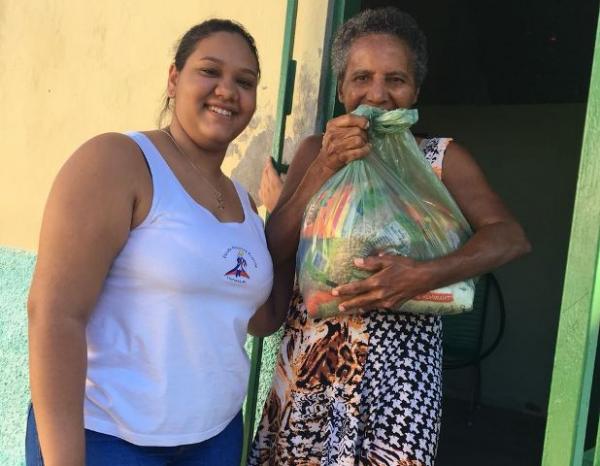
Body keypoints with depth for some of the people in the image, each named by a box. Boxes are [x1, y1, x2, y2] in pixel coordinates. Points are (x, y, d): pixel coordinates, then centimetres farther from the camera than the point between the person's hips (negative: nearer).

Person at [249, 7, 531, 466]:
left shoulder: (442, 156, 0)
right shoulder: (316, 150, 6)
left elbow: (511, 237, -13)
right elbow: (272, 251, -4)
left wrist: (424, 275, -28)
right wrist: (324, 168, -15)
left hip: (396, 367, -2)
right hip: (307, 358, 2)